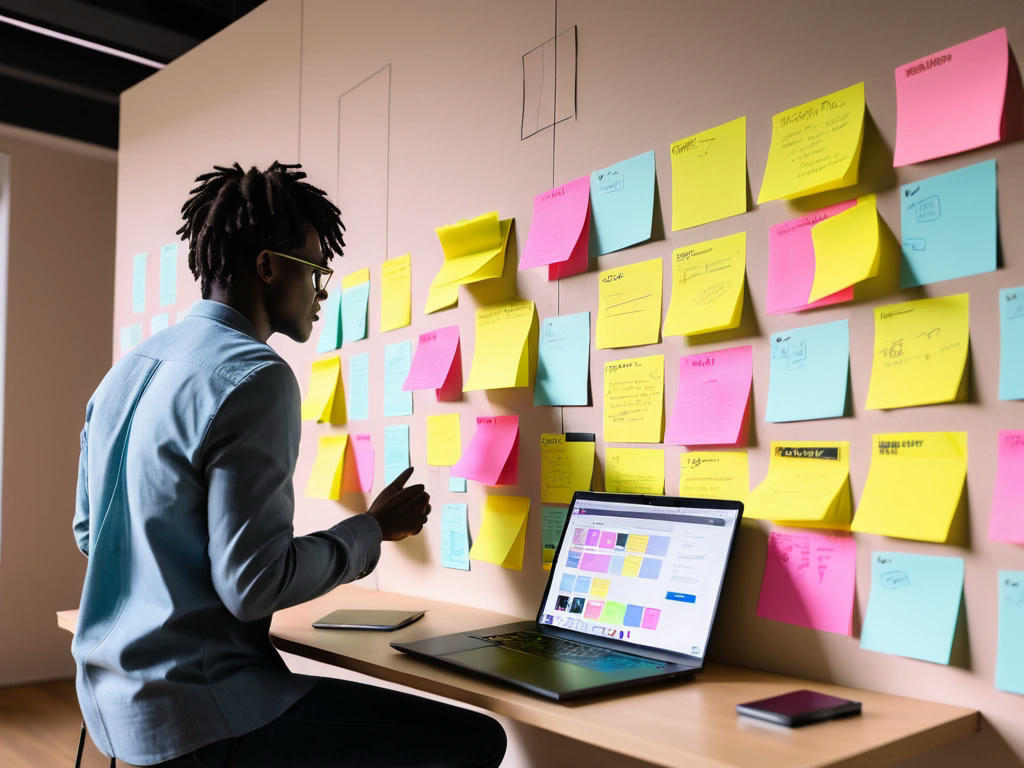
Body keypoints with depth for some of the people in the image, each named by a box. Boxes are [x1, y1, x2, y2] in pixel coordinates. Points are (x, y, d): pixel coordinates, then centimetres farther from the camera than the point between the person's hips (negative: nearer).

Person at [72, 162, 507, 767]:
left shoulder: (126, 371, 9)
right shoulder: (254, 376, -19)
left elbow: (88, 530, 18)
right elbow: (254, 584, -24)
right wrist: (375, 529, -8)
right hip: (196, 714, -10)